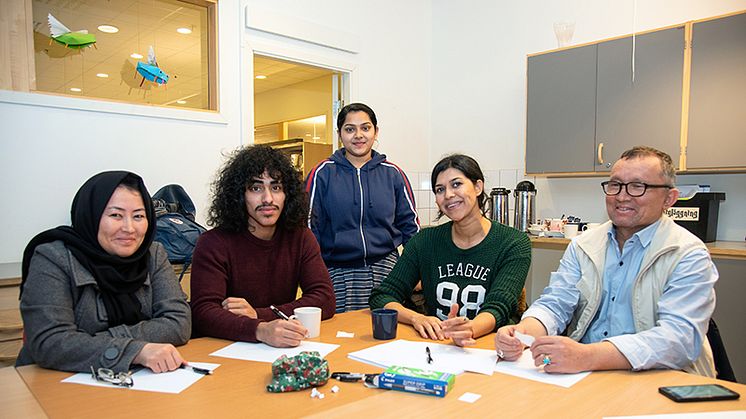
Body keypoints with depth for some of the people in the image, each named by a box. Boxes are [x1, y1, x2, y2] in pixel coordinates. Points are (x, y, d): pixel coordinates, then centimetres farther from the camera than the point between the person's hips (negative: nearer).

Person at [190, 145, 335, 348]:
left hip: (284, 350, 3)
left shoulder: (300, 237, 2)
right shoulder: (213, 244, -8)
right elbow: (204, 312, -18)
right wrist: (260, 330, -36)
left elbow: (325, 299, -4)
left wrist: (259, 314, -15)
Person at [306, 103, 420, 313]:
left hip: (385, 269, 2)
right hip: (338, 274, -1)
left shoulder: (393, 174, 7)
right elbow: (310, 227, 3)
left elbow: (410, 225, 13)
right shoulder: (323, 174, 1)